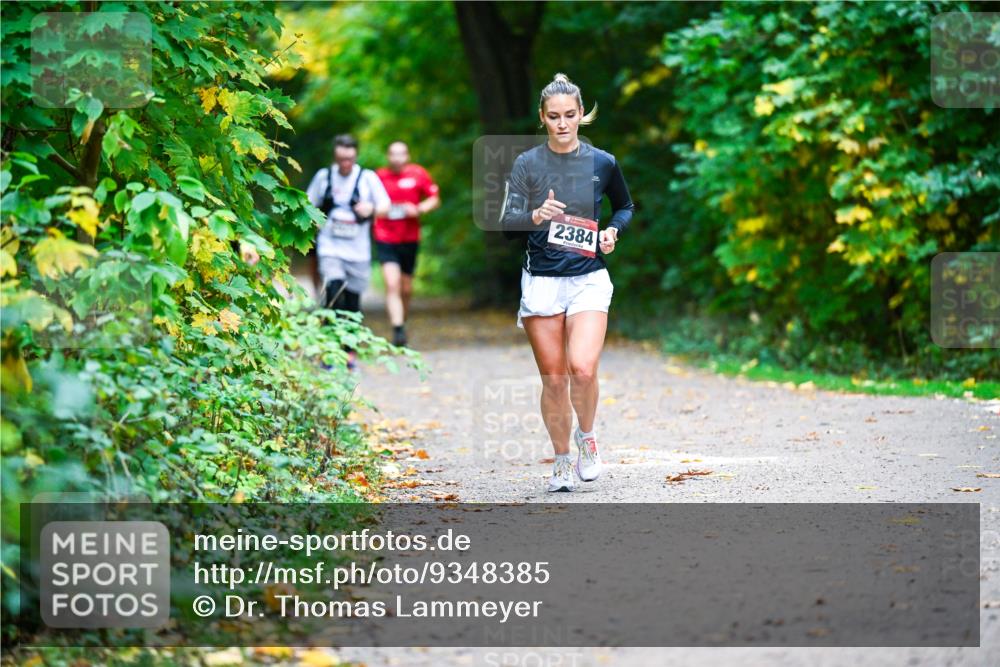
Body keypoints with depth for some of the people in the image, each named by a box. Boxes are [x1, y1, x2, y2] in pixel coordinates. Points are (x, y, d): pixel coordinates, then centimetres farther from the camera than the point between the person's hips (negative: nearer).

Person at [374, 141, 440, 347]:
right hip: (385, 239, -2)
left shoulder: (418, 174, 0)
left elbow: (435, 200, 5)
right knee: (392, 285, -17)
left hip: (410, 239, 2)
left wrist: (418, 209, -12)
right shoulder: (379, 176, 1)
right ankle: (398, 330, -22)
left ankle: (402, 323, 33)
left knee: (406, 289, 11)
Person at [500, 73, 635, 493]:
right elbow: (507, 222, -8)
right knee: (553, 379, 3)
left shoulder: (602, 163, 3)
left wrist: (613, 231, -1)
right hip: (541, 281, 1)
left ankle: (586, 438, 9)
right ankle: (562, 462, 20)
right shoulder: (527, 164, 0)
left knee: (583, 369, -18)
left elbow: (625, 206, 20)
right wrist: (535, 216, -29)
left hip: (588, 279, 0)